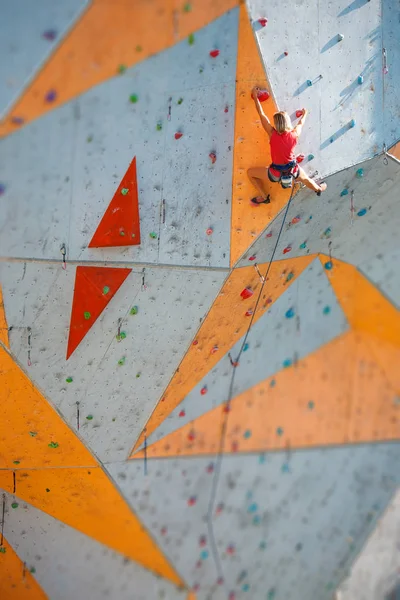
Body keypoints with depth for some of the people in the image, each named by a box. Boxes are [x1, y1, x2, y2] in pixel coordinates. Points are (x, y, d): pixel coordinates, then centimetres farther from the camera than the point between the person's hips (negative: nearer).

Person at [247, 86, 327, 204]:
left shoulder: (273, 135, -23)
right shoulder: (294, 135, -16)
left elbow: (262, 114, -14)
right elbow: (300, 123, 10)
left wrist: (255, 97, -3)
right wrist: (304, 114, 32)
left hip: (276, 173, -3)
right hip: (293, 170, 4)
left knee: (250, 172, 16)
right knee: (306, 179, 37)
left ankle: (264, 197, 24)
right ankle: (318, 189, 67)